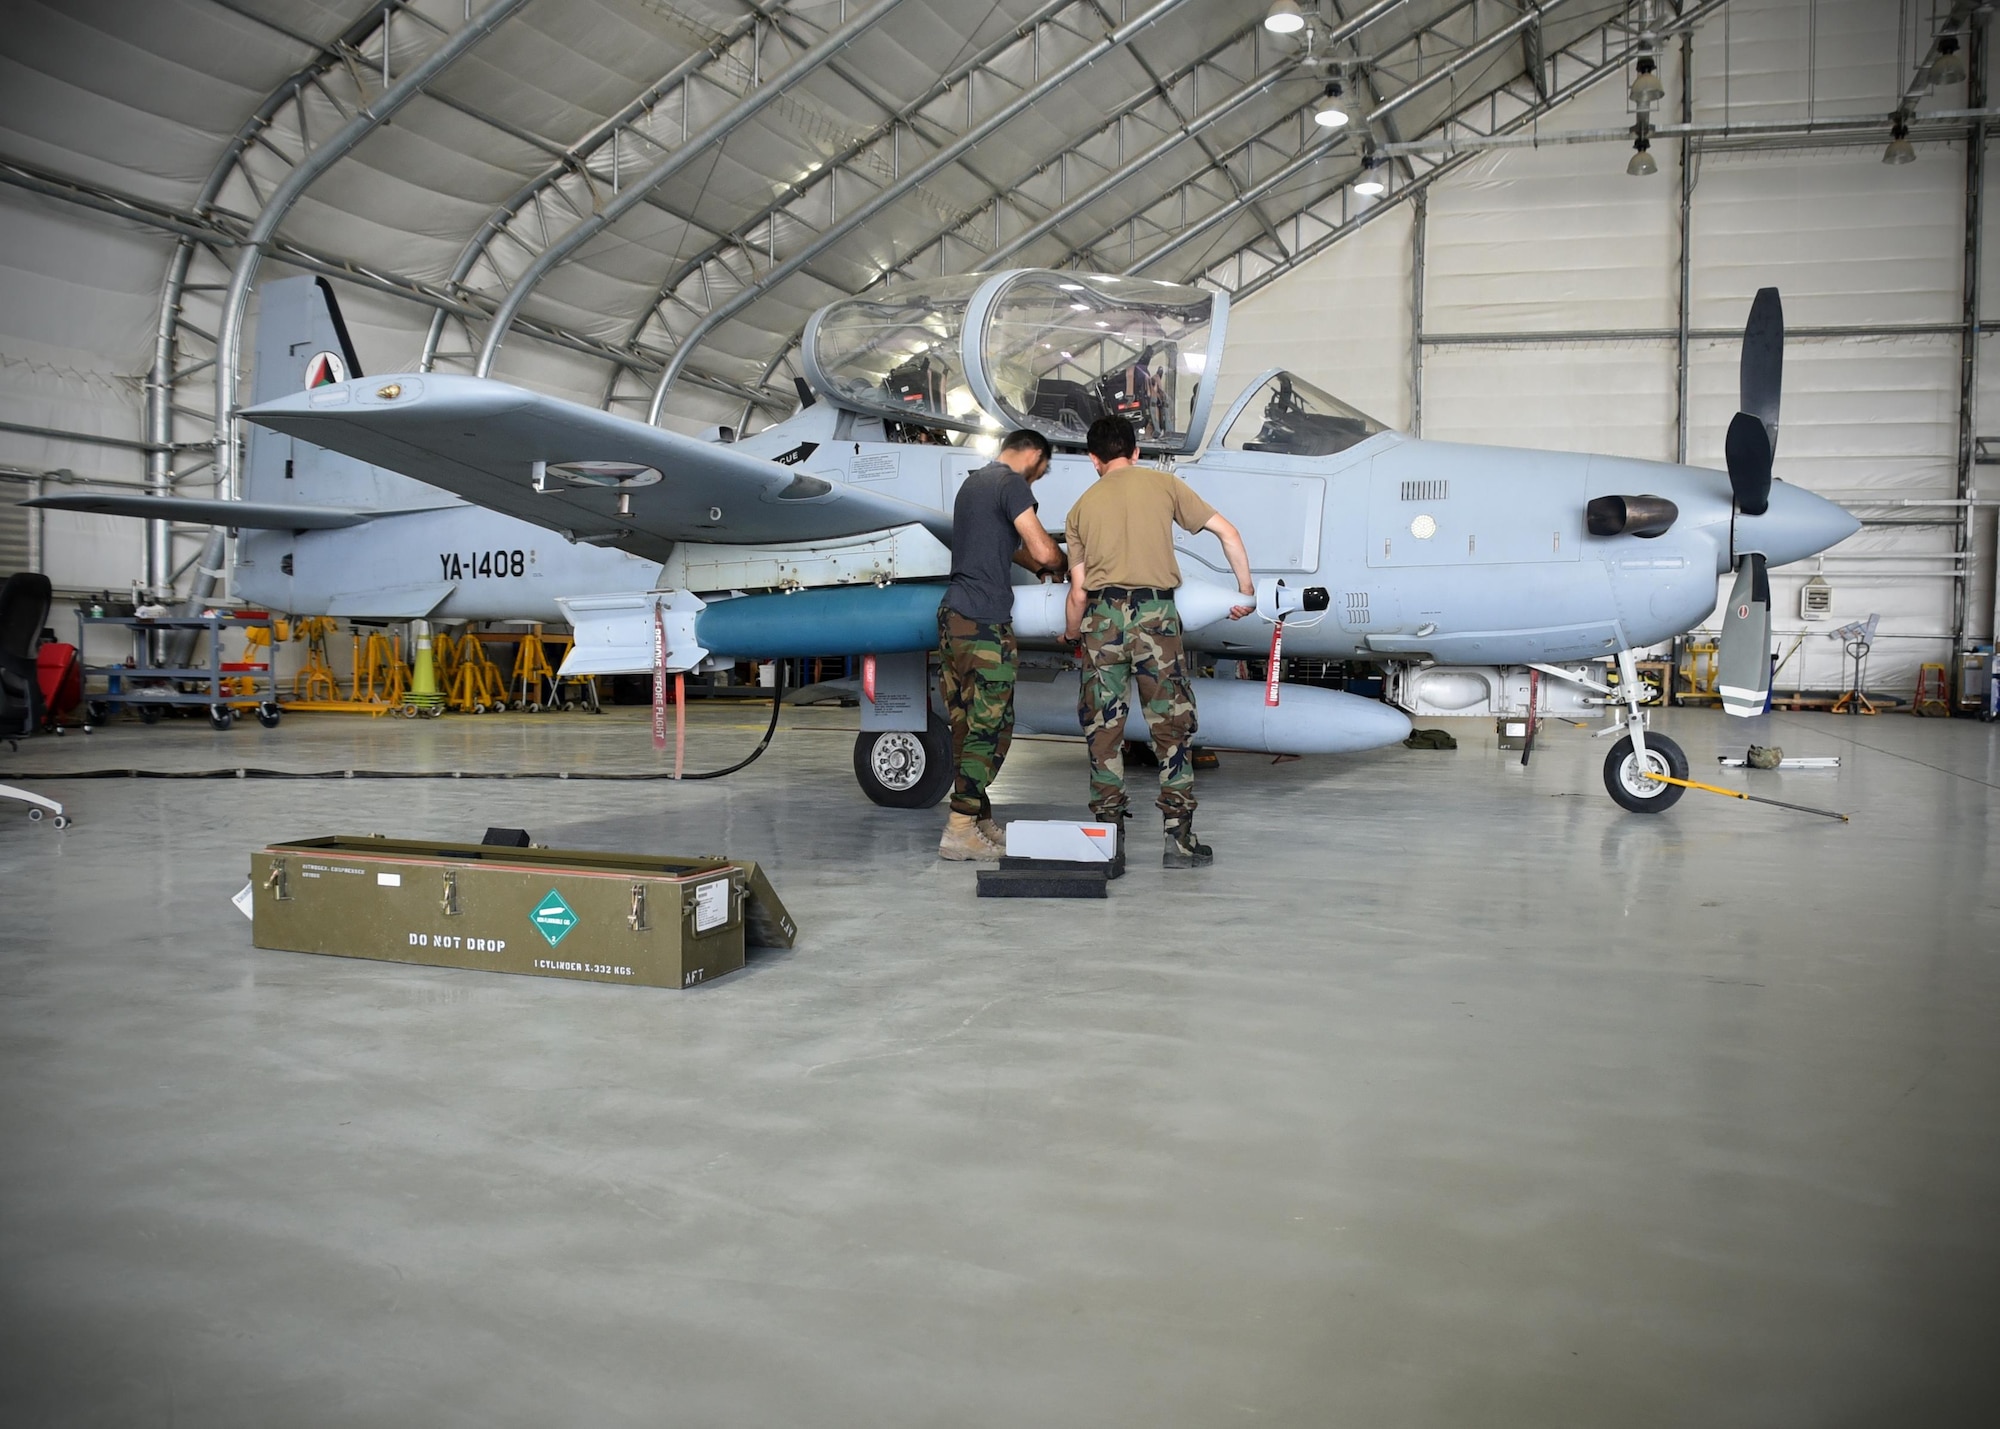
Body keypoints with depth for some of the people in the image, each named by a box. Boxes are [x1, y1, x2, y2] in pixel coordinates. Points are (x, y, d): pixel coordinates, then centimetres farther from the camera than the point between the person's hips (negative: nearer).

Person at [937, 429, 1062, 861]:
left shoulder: (973, 482, 22)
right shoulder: (1012, 485, -6)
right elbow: (1042, 550, -12)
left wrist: (1040, 567, 30)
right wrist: (1060, 563, 8)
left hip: (952, 614, 10)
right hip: (984, 621, -9)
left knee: (966, 726, 9)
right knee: (991, 727, -6)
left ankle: (980, 822, 15)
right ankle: (959, 831, -7)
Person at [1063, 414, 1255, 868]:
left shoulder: (1081, 507, 14)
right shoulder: (1163, 484, 10)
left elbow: (1078, 592, 10)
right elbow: (1227, 531, 7)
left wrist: (1073, 635, 27)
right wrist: (1246, 590, 17)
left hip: (1102, 616, 1)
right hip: (1154, 613, -1)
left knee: (1103, 729, 8)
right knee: (1170, 728, 5)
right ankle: (1181, 840, 5)